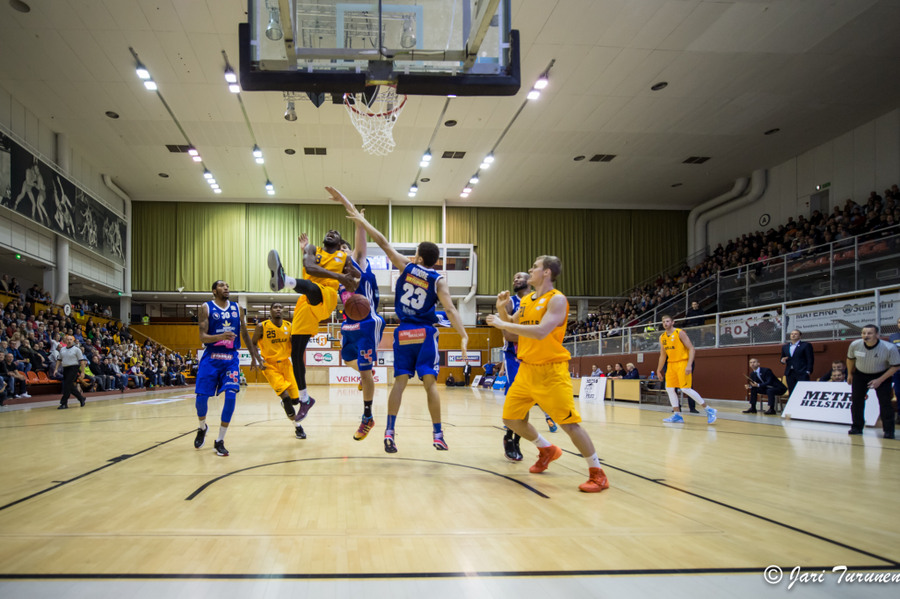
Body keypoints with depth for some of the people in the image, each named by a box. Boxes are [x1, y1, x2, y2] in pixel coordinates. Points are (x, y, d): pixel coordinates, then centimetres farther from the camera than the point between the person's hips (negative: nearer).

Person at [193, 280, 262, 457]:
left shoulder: (237, 308, 8)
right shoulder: (206, 307, -1)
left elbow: (245, 335, 16)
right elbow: (202, 337, -9)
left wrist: (255, 357, 16)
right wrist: (221, 336, -28)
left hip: (231, 358, 2)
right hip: (211, 357, -2)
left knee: (231, 396, -13)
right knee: (201, 397, -4)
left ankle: (219, 441, -1)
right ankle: (202, 428, 30)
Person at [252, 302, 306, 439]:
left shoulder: (289, 326, -1)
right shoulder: (262, 327, -10)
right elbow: (253, 344, 0)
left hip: (285, 363, 4)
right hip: (269, 365, -4)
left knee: (295, 399, 1)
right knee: (285, 396, -18)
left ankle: (285, 403, 39)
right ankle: (297, 427, -3)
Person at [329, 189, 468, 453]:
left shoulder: (406, 266, 2)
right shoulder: (439, 279, -2)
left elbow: (382, 242, 3)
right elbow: (449, 309, -14)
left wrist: (361, 219, 9)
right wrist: (464, 335, -17)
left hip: (404, 332, 2)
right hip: (425, 333, -2)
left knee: (400, 380, 3)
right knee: (430, 382, -3)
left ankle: (390, 431, -5)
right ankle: (437, 434, -3)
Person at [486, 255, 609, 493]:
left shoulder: (557, 299, -13)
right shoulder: (525, 301, 11)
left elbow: (541, 332, -27)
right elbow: (511, 325, 22)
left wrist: (503, 324, -22)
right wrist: (501, 309, 2)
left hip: (551, 371, -8)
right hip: (526, 369, 8)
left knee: (569, 423, -11)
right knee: (512, 419, 10)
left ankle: (597, 473, 2)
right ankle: (547, 450, 32)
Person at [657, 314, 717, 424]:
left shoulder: (680, 333, -10)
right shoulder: (662, 337, 10)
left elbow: (691, 348, -13)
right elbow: (663, 355, 20)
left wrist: (689, 365, -22)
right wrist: (659, 370, 18)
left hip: (682, 363, -7)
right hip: (671, 364, 7)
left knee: (685, 389, -15)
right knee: (669, 389, 1)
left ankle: (709, 410, -6)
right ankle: (677, 415, 7)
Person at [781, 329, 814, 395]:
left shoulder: (806, 345, 2)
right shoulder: (785, 347, 16)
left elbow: (810, 359, -1)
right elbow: (782, 358, 22)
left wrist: (808, 371, -9)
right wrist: (783, 360, -2)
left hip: (802, 373, -4)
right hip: (789, 373, 5)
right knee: (791, 393, 2)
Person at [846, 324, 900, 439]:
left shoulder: (889, 348, -28)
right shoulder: (855, 345, -20)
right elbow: (850, 359, 1)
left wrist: (880, 380, -21)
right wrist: (850, 374, 11)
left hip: (882, 375, -3)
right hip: (860, 374, 3)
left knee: (885, 402, -13)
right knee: (856, 401, 0)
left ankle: (889, 431, -2)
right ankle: (857, 427, 15)